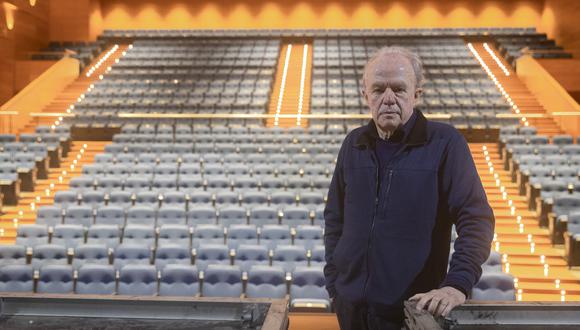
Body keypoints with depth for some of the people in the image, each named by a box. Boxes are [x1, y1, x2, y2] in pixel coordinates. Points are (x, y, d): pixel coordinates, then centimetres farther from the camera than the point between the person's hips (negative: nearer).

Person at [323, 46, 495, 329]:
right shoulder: (354, 144, 5)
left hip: (413, 307, -4)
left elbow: (476, 219, -12)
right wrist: (333, 280, 7)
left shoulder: (444, 143, -8)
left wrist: (458, 284, -23)